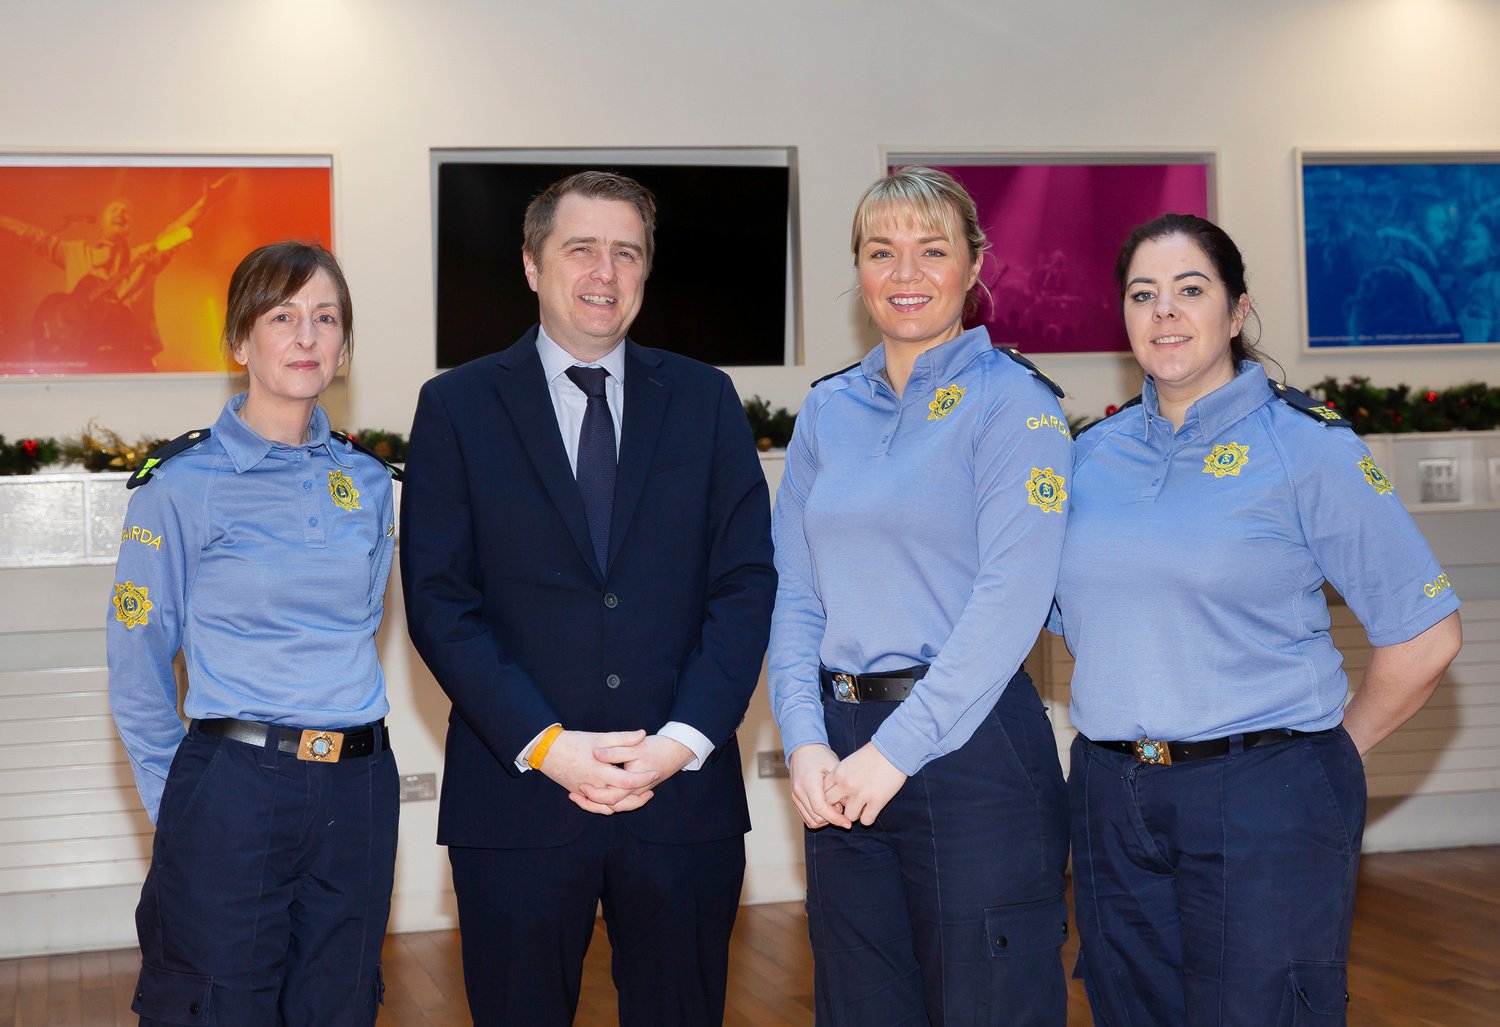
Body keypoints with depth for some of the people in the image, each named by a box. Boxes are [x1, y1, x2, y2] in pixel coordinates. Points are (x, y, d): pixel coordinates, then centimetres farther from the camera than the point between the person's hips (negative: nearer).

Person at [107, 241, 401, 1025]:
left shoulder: (366, 482, 8)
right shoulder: (181, 486, -7)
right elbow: (137, 669, -2)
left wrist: (344, 745, 15)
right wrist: (177, 804, 0)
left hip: (357, 790, 5)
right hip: (233, 791, -4)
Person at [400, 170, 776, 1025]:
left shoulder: (704, 400, 8)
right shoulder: (457, 407, 3)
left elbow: (746, 582, 2)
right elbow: (439, 601, -3)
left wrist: (684, 739, -10)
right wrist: (545, 745, -13)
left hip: (683, 791, 2)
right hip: (518, 795, -1)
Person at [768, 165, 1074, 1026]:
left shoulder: (1012, 399, -5)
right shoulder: (828, 410, 12)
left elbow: (1012, 598, -14)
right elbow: (796, 593, 9)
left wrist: (897, 748, -17)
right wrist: (805, 742, -5)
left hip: (971, 751, -5)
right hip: (842, 765, 5)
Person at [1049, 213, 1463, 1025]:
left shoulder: (1306, 448, -6)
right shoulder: (1095, 453, 8)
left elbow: (1423, 636, -5)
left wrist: (1338, 749, 1)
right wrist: (1127, 722, 11)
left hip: (1262, 806, -5)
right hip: (1112, 799, 5)